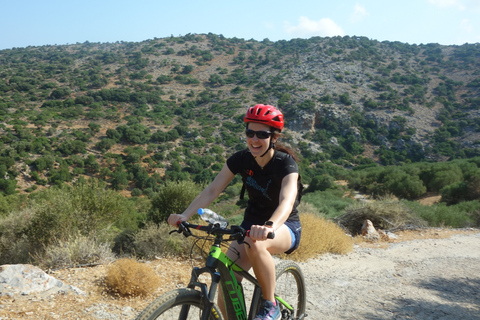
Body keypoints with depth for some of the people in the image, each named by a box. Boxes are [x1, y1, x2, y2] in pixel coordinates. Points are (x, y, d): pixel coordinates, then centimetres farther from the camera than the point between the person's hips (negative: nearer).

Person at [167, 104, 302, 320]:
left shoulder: (286, 163, -21)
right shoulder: (241, 159, -9)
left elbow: (287, 200, -39)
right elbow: (212, 190, -15)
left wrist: (269, 226, -60)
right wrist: (184, 216, -30)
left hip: (285, 227, -4)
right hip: (252, 222, 4)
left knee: (255, 243, -39)